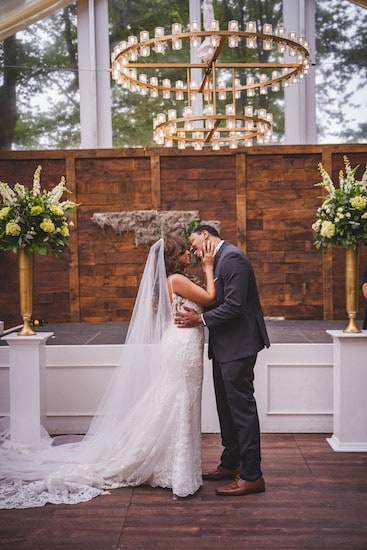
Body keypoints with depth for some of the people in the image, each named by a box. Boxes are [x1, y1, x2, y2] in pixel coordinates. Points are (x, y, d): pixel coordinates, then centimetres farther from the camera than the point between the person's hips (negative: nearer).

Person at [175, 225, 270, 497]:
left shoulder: (232, 258, -16)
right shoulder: (220, 258, 15)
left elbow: (234, 305, -23)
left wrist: (201, 318, -16)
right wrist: (199, 312, 4)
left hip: (238, 345, -10)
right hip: (225, 346, 10)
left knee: (241, 406, -4)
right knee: (227, 406, 18)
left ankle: (252, 475, 5)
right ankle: (231, 463, 31)